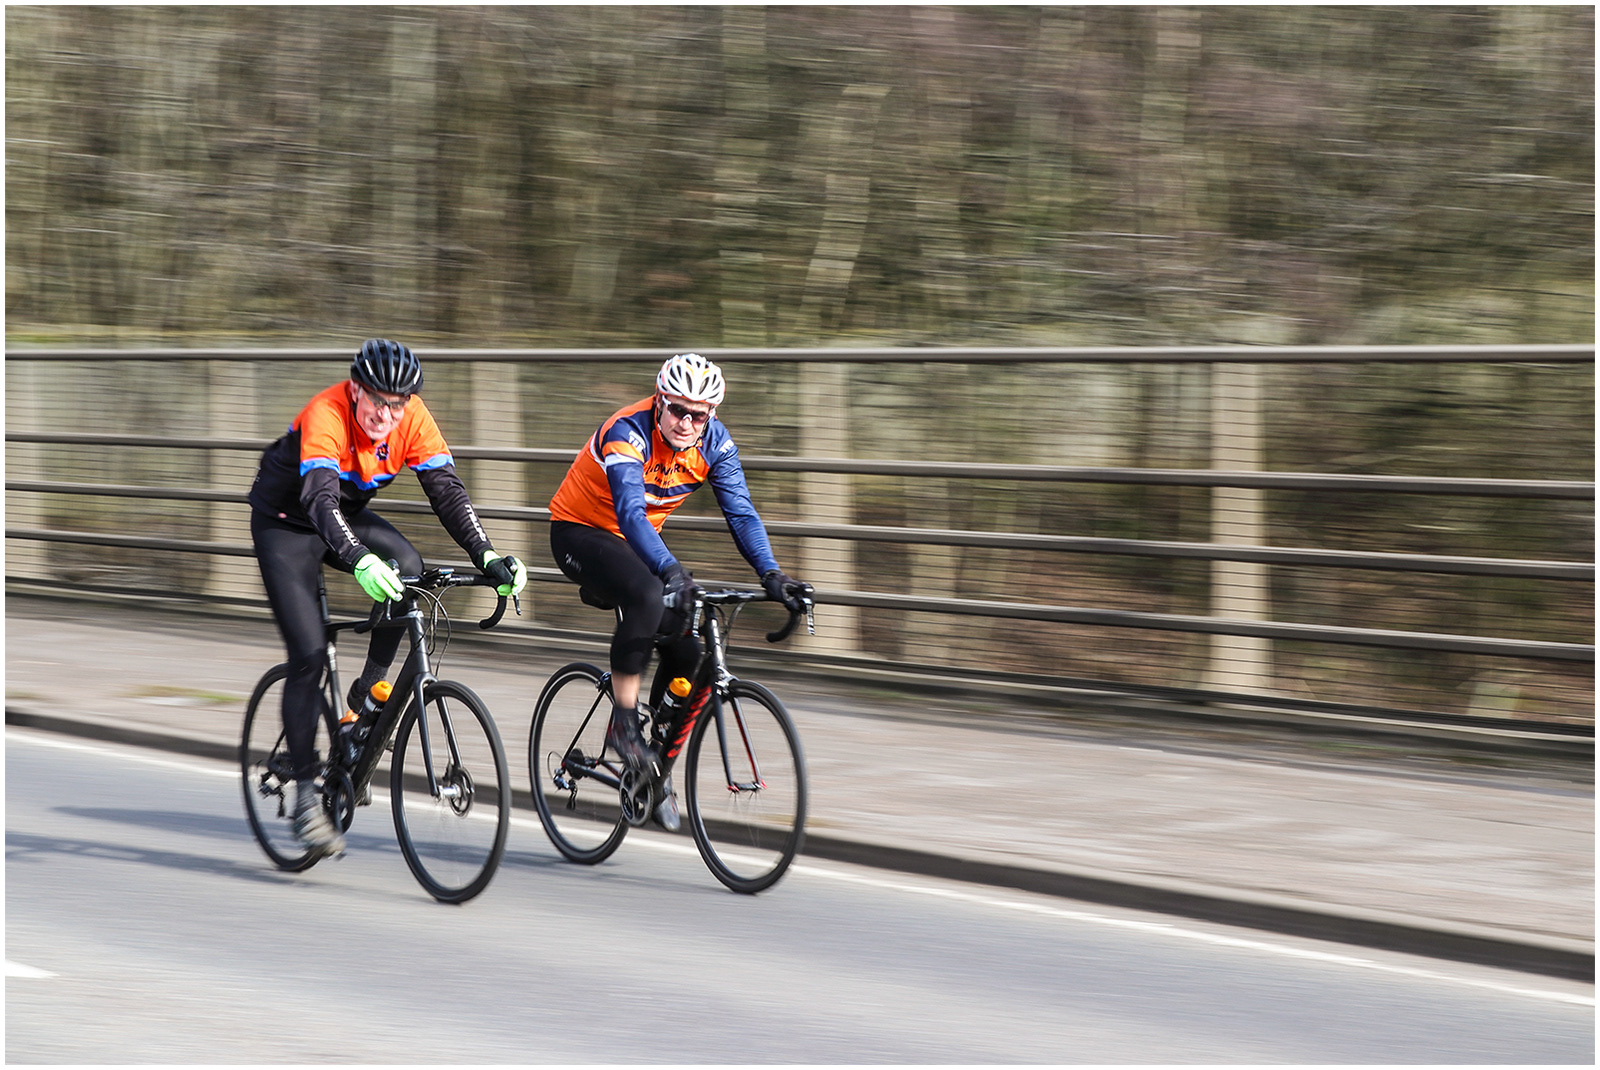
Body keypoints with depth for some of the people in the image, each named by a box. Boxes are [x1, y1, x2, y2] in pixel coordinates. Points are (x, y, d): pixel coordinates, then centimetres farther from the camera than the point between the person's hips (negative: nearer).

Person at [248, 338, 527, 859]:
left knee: (407, 566, -26)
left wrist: (487, 556, -34)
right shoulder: (326, 416, -33)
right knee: (308, 653, -15)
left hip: (349, 515, 5)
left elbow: (447, 490, -20)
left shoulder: (413, 420, -17)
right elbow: (321, 501, -45)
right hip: (284, 522, -5)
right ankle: (306, 793, -8)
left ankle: (369, 689, -7)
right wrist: (360, 561, -62)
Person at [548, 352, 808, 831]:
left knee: (689, 649, -9)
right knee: (648, 596, -36)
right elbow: (630, 510, -43)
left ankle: (657, 763, 7)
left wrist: (771, 574, -32)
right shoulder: (628, 432, -30)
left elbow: (741, 513, -16)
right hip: (580, 534, -6)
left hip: (637, 542, 6)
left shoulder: (714, 444, -12)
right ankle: (622, 721, -24)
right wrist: (668, 569, -57)